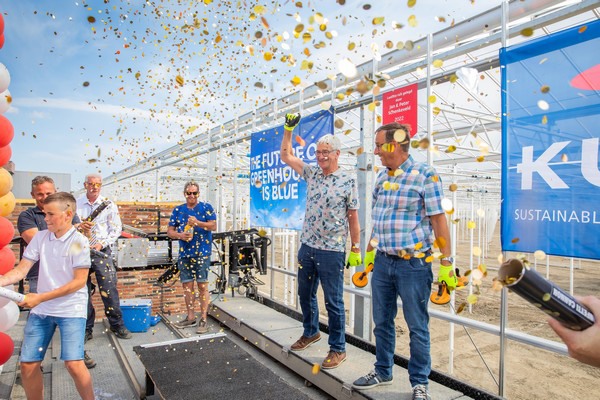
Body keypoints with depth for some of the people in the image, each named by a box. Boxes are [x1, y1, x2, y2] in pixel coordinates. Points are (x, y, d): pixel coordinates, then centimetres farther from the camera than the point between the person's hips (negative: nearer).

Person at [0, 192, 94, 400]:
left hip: (71, 310, -5)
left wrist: (41, 297, -17)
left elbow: (79, 281, -15)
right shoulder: (40, 237, 3)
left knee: (74, 364, -14)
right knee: (27, 365, 7)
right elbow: (20, 270, 3)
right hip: (41, 310, 6)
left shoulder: (79, 241, -12)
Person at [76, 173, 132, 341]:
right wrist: (79, 226, -15)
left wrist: (102, 243, -10)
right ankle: (86, 328, 21)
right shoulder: (75, 204, 5)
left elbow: (116, 229, 1)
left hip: (101, 252, -2)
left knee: (109, 289, -3)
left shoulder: (108, 204, 3)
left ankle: (117, 325, 11)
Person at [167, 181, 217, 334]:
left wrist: (197, 223, -21)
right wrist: (180, 235, -10)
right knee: (187, 285, 10)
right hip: (184, 253, 4)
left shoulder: (206, 207, 1)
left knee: (202, 286, -2)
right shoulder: (178, 210, 11)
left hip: (202, 253, -4)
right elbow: (170, 231, 11)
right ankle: (190, 317, 23)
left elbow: (213, 226, -6)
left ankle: (203, 320, 5)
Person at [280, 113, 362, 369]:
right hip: (307, 246, 6)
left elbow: (353, 217, -5)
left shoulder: (348, 181, -7)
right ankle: (310, 332, 41)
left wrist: (355, 248, -6)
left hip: (332, 251, -6)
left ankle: (338, 349, 18)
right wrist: (288, 129, 8)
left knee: (333, 301, 3)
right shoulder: (312, 173, 7)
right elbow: (286, 156, 15)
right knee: (305, 294, 19)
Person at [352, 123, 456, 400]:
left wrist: (446, 263, -11)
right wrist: (369, 253, 19)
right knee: (382, 321, 17)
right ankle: (383, 371, 36)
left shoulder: (425, 175, -10)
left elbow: (438, 220, -10)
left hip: (413, 264, -6)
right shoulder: (381, 177, 9)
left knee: (417, 327, 8)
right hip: (382, 262, 6)